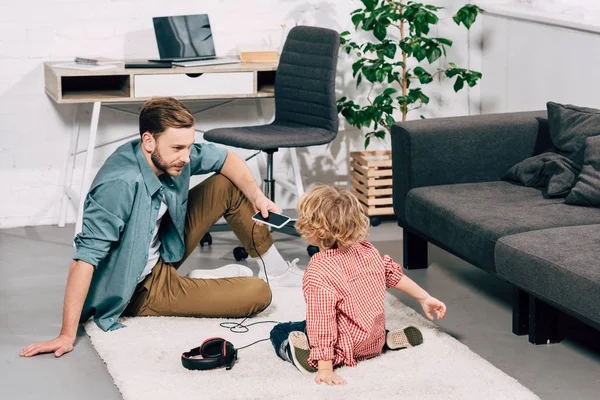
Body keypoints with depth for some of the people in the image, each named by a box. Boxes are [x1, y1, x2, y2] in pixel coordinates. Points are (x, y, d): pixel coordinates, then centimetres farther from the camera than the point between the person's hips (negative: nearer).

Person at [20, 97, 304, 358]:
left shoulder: (173, 156, -12)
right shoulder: (120, 185, -35)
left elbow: (225, 158, 7)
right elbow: (86, 256, -38)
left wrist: (256, 196, -9)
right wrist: (67, 335, -41)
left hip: (163, 252, 8)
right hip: (142, 290, -8)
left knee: (227, 185, 3)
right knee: (258, 294, -17)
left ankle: (275, 269, 21)